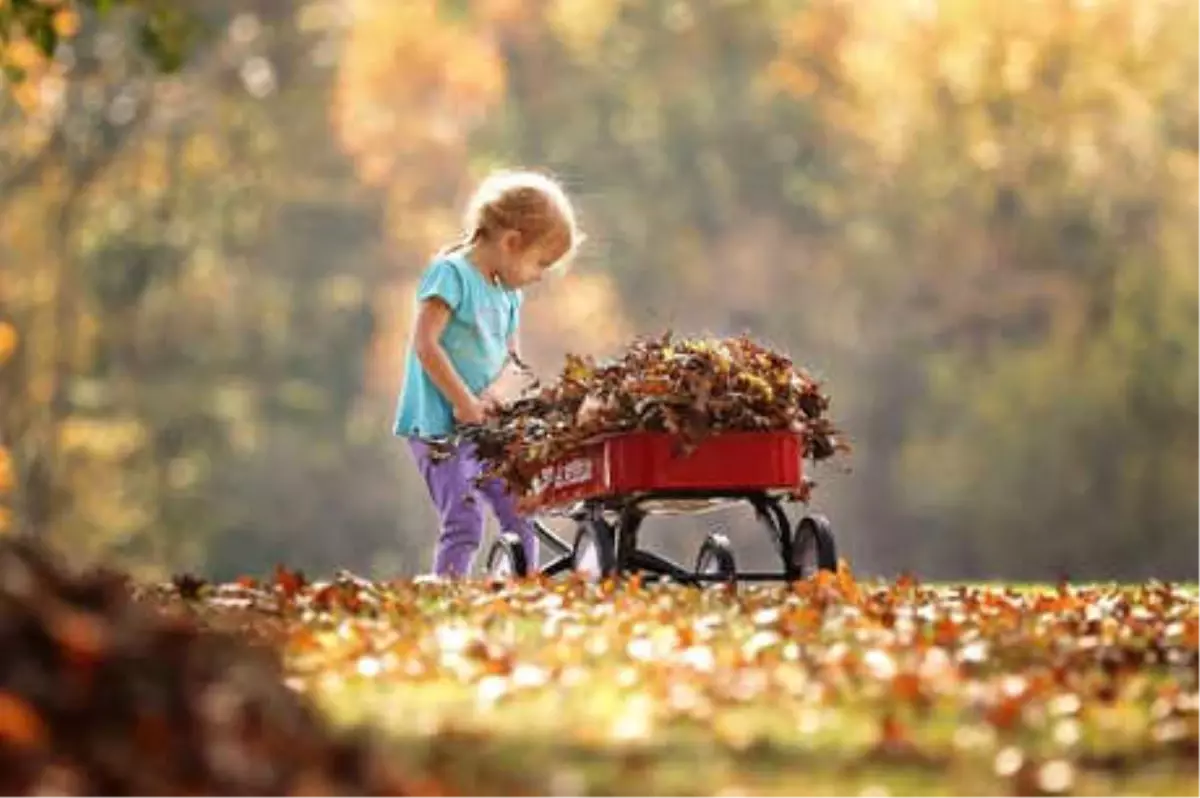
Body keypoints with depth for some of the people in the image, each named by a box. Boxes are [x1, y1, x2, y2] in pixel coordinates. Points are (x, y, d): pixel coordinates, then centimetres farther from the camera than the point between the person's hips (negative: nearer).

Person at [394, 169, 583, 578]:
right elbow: (425, 345, -19)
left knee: (521, 514, 8)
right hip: (440, 425, -8)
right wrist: (464, 402, -18)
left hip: (487, 426, 8)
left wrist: (496, 391, -5)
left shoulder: (509, 293, 13)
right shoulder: (451, 273, -12)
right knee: (464, 522, -15)